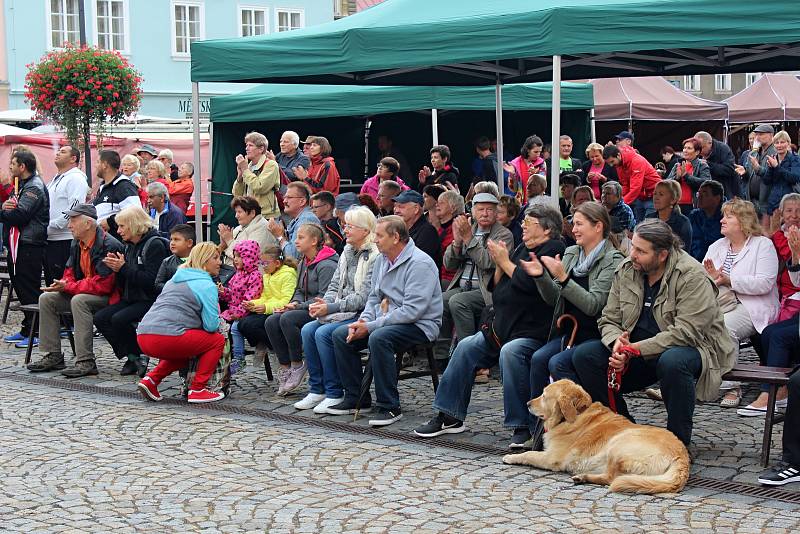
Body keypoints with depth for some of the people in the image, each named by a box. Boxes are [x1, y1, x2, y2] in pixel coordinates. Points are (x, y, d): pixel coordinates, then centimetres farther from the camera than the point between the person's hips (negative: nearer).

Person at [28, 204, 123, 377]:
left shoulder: (108, 245, -21)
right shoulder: (77, 243, 7)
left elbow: (102, 284, -27)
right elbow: (70, 272, 16)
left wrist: (67, 287, -21)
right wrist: (63, 284, -10)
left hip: (108, 297, -9)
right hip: (84, 293, 9)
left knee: (79, 301, -35)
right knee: (46, 299, -2)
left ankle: (86, 362, -33)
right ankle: (53, 356, 0)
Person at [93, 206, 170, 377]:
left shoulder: (155, 245, -12)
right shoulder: (129, 246, 14)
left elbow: (151, 281, -23)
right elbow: (124, 284, 17)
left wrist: (124, 268, -18)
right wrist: (116, 268, -2)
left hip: (151, 301, -9)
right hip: (131, 299, 9)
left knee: (119, 319, -28)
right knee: (100, 318, -11)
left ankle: (138, 355, -6)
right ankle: (132, 357, -4)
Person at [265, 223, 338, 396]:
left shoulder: (326, 265, -14)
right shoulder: (303, 264, 16)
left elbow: (324, 297, -19)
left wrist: (298, 306, -18)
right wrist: (294, 303, -1)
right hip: (306, 310, 9)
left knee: (287, 319, -30)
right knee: (271, 321, -12)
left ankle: (297, 365, -16)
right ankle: (284, 367, -10)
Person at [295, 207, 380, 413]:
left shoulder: (375, 257, -14)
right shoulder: (347, 252, 14)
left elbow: (363, 297, -19)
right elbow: (335, 285, 15)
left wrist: (331, 308, -20)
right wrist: (323, 303, -6)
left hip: (362, 315, -8)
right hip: (343, 311, 8)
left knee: (323, 333, -25)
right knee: (307, 330, -11)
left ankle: (334, 394, -14)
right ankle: (316, 390, -4)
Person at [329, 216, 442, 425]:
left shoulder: (420, 264, -18)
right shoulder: (382, 260, 10)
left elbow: (412, 310, -25)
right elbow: (374, 297, 18)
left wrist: (371, 326, -23)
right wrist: (363, 321, -4)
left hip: (419, 324, -9)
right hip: (386, 320, 9)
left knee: (378, 338, -35)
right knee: (340, 335, -1)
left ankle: (389, 407, -26)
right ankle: (356, 398, 6)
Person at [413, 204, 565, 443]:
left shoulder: (553, 249, -7)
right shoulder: (523, 249, 19)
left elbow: (529, 283, -21)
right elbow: (498, 288, 19)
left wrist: (506, 261, -7)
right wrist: (499, 264, 2)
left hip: (534, 332, -9)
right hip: (503, 328, 10)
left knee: (510, 351, -35)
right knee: (466, 347, 0)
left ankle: (522, 426, -30)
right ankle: (450, 416, 6)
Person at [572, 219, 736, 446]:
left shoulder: (691, 276, -19)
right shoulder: (626, 270, 1)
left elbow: (685, 332, -26)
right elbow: (609, 320, 5)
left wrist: (637, 349, -28)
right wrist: (616, 341, -19)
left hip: (689, 347, -6)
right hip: (637, 350, 6)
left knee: (672, 362, -41)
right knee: (584, 355, -13)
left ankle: (679, 441, -20)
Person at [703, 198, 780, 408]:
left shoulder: (763, 245, 2)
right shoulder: (717, 246, 21)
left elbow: (764, 283, -12)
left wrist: (729, 280, -18)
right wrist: (712, 277, -13)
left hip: (752, 307, -5)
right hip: (720, 302, 5)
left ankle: (731, 387, -26)